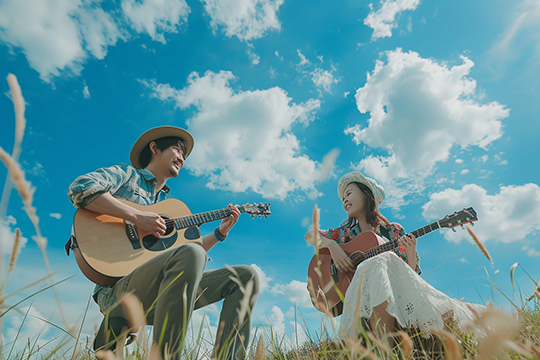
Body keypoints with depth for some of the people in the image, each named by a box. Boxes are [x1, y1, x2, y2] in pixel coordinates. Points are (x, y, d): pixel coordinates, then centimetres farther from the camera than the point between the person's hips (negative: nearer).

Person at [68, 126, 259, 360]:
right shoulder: (127, 174, 10)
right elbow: (80, 189, -11)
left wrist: (220, 232, 16)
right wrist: (137, 216, -16)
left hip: (161, 295, 7)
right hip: (119, 289, -6)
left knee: (246, 276, -4)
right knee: (189, 253, -37)